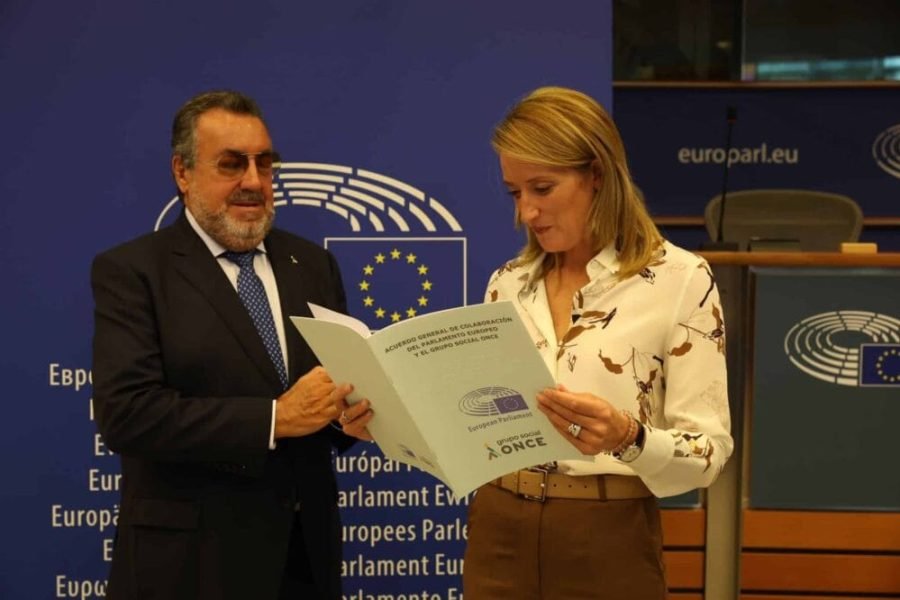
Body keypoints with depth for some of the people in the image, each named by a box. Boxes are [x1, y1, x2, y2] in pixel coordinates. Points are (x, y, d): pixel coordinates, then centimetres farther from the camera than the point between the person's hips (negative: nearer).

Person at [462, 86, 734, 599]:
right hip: (500, 536, 4)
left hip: (606, 546, -4)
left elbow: (708, 451, -12)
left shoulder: (681, 280, -8)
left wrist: (626, 437, -29)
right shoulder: (508, 284, 6)